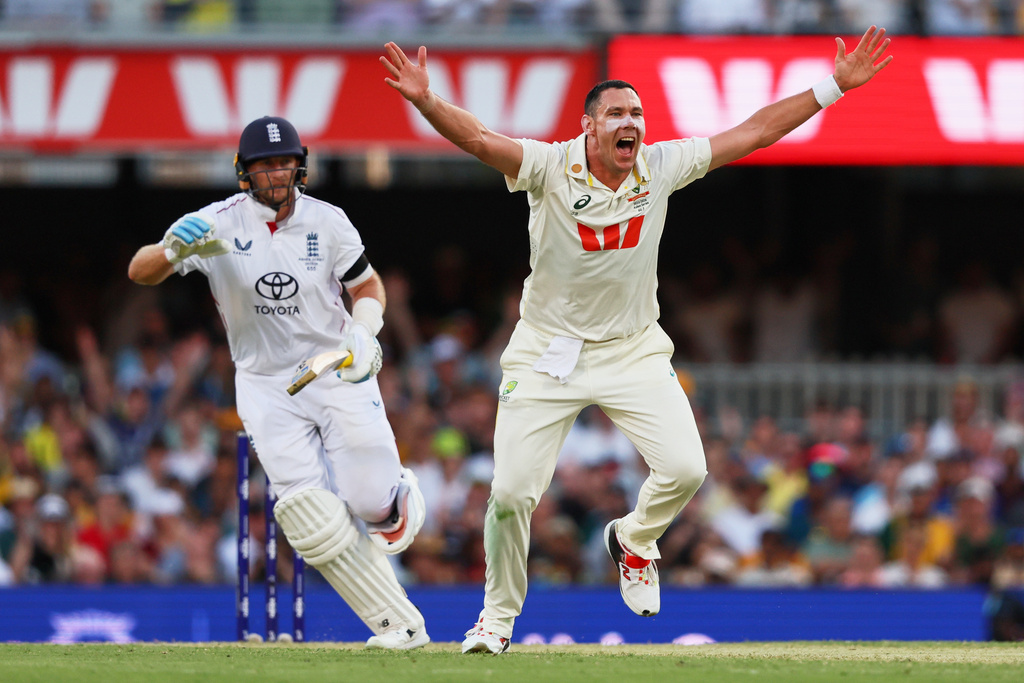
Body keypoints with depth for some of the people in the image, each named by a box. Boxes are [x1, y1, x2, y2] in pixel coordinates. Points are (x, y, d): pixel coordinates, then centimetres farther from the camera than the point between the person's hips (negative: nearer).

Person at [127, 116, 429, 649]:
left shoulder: (326, 223, -6)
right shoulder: (218, 224, -12)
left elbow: (367, 285, 9)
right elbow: (139, 273, -20)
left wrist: (365, 334, -12)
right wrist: (174, 250, -43)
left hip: (337, 371, 0)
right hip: (266, 384, 0)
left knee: (370, 501, -7)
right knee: (314, 520, -13)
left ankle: (396, 491, 32)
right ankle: (399, 625, -4)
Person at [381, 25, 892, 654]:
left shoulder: (662, 167, -6)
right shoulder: (551, 168, -15)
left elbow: (756, 133, -3)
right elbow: (476, 138, -30)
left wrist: (835, 86, -7)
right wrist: (425, 101, -50)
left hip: (634, 349, 2)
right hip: (549, 351, -2)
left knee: (685, 468, -15)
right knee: (511, 492, -7)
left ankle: (634, 539, 19)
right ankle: (498, 617, 17)